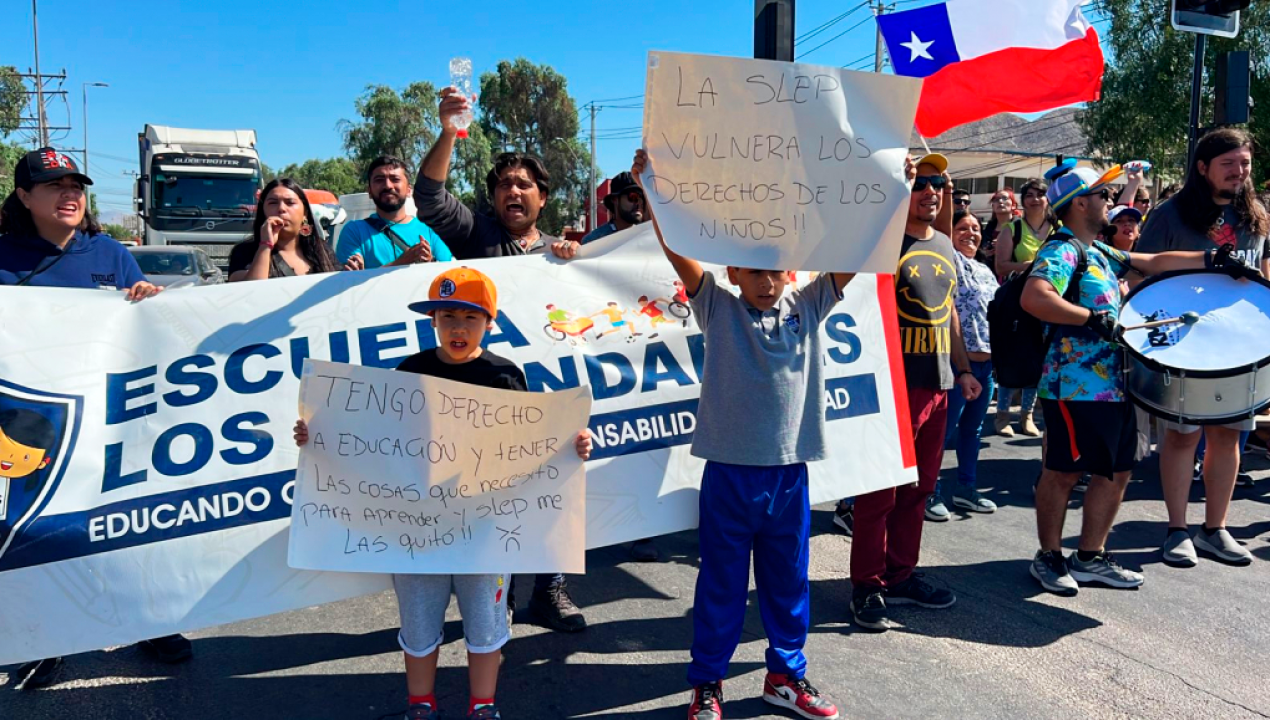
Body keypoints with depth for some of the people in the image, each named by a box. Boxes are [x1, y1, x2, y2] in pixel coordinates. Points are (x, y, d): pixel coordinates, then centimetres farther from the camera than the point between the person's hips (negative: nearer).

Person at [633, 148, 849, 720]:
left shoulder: (808, 307, 5)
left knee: (788, 581, 17)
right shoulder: (718, 308, -2)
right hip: (730, 472, -2)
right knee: (721, 585, 10)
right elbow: (677, 250, -11)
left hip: (790, 472, 3)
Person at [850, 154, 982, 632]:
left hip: (936, 384, 7)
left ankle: (901, 576, 27)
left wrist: (962, 369, 20)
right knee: (881, 491, -1)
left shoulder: (944, 245, 16)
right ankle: (868, 587, 11)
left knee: (918, 489, 14)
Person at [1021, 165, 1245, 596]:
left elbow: (1154, 263, 25)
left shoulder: (1100, 253, 19)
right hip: (1076, 386, -10)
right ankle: (1049, 557, 14)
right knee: (1063, 472, 1)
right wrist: (1092, 319, -27)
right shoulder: (1062, 251, -12)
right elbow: (1034, 297, -29)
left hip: (1114, 383, 10)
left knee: (1116, 472, 12)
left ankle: (1091, 557, 23)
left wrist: (1215, 262, 19)